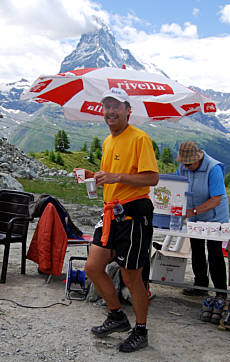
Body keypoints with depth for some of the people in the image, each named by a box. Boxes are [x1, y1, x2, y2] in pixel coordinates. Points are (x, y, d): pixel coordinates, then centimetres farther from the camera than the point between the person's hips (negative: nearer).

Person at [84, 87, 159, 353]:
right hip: (111, 211, 8)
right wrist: (97, 176, 6)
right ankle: (117, 317, 28)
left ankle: (141, 332, 23)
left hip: (133, 213, -8)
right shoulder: (107, 141, 15)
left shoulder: (139, 138, -11)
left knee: (131, 277, 2)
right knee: (92, 268, 7)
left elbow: (152, 178, -18)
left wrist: (117, 177, -25)